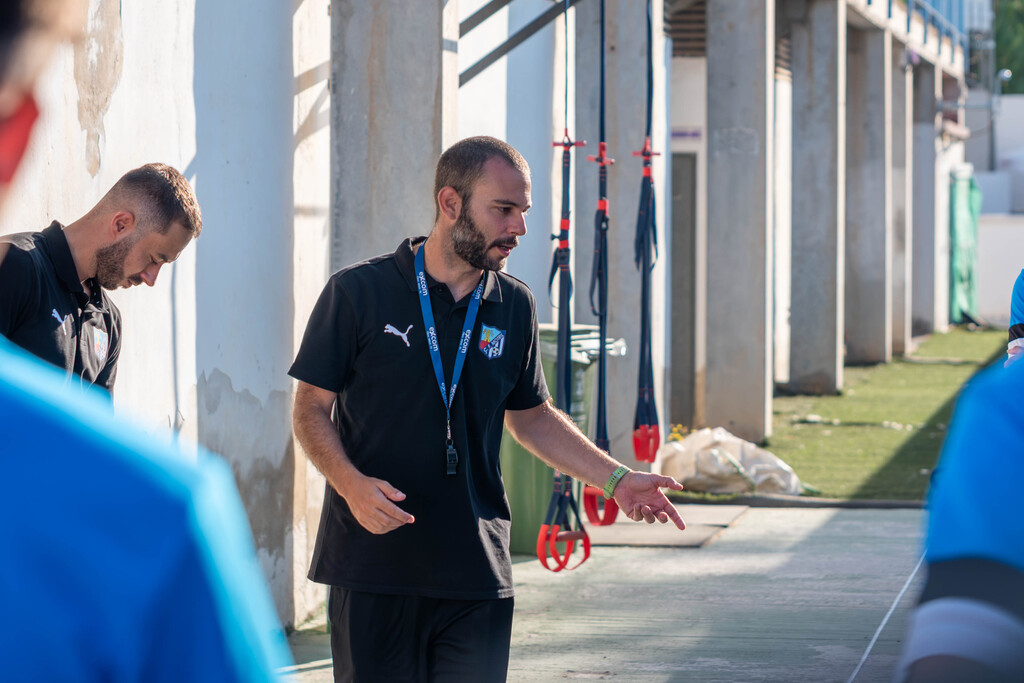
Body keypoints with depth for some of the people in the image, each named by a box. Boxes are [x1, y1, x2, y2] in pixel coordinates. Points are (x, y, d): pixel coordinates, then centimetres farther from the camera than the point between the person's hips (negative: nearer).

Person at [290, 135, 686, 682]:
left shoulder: (514, 307, 9)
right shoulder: (358, 293, -4)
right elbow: (311, 406, 0)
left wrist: (616, 479, 10)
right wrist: (351, 484, -17)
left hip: (478, 578, 3)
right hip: (373, 572, -3)